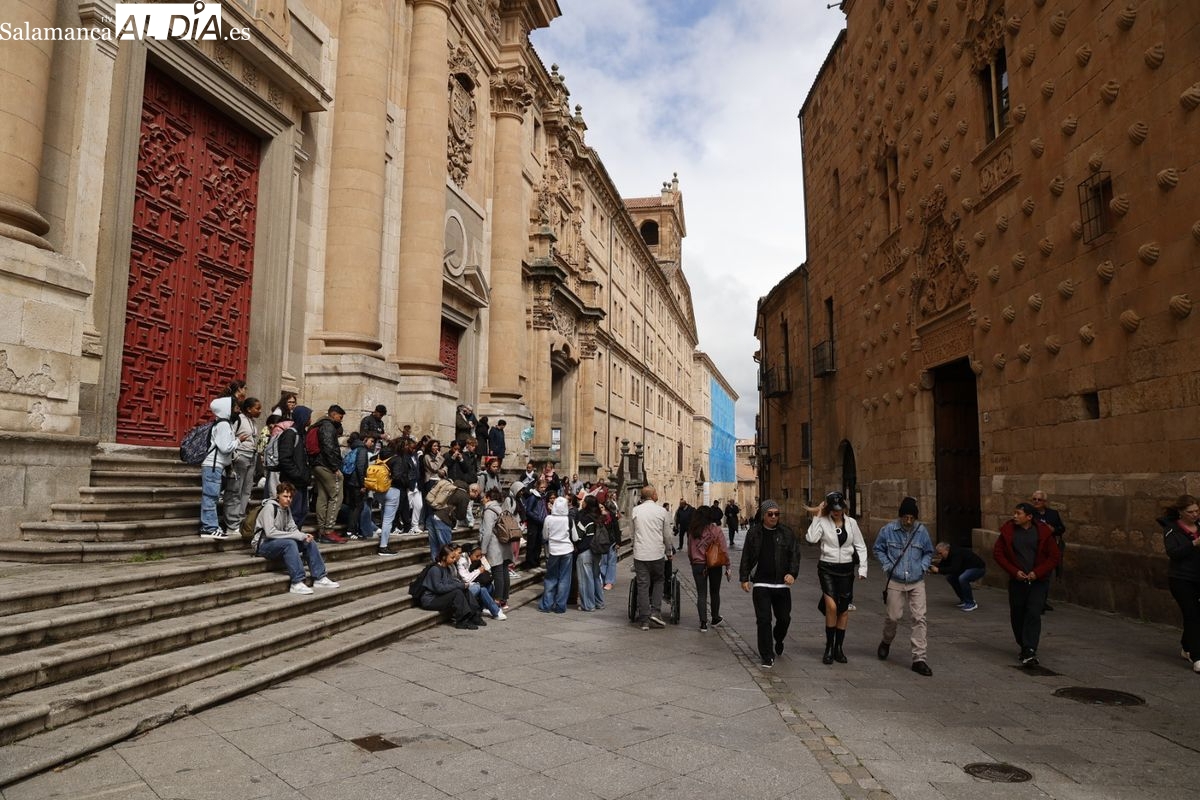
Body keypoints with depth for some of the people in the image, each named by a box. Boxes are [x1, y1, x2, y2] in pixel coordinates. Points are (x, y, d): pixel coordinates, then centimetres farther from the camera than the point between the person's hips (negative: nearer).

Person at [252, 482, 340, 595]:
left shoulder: (287, 508, 9)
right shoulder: (269, 507, -16)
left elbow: (292, 528, 8)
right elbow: (270, 532, -27)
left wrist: (304, 536, -15)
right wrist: (298, 536, -27)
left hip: (281, 541, 8)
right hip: (263, 545, -8)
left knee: (309, 542, -6)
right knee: (289, 543, -35)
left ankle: (320, 578, -6)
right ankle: (297, 583, -38)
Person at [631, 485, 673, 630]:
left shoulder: (635, 510, 2)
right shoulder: (662, 511, -3)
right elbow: (667, 535, 3)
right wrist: (669, 552, 17)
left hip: (640, 554, 1)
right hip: (657, 554, -1)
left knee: (643, 585, 5)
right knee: (658, 581, 18)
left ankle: (644, 620, 7)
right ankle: (655, 612, 4)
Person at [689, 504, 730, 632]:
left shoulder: (692, 531, -1)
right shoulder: (715, 530, -9)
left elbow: (689, 550, 4)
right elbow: (724, 550, -9)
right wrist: (727, 566, -2)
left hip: (698, 565, 1)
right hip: (715, 565, -1)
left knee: (701, 594, 5)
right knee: (715, 593, 17)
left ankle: (703, 624, 0)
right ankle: (715, 619, 32)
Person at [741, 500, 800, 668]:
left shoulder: (787, 533, 4)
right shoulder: (754, 533, 3)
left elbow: (795, 555, 2)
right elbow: (746, 558, 7)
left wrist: (792, 573, -13)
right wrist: (744, 578, 2)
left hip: (782, 584, 1)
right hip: (761, 584, -1)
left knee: (784, 618, 9)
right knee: (763, 619, -5)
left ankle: (778, 640, 42)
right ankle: (767, 657, 5)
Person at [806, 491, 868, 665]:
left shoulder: (851, 522, 3)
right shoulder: (822, 522, -6)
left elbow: (860, 546, 8)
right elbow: (811, 539, -23)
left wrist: (863, 567, -1)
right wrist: (816, 516, -18)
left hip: (846, 569, 4)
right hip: (827, 568, -3)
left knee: (844, 609, 8)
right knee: (831, 606, -17)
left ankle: (838, 648, 22)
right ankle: (829, 647, -1)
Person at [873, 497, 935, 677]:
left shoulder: (921, 531, -1)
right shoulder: (888, 530, -6)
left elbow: (929, 552, 15)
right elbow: (878, 549, 7)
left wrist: (923, 567, 0)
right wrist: (887, 565, -4)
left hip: (917, 583, 1)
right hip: (895, 582, -1)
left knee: (919, 618, -4)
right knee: (893, 616, 5)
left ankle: (919, 658, 3)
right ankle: (886, 642, 36)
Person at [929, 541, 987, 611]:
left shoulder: (956, 553, -30)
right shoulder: (947, 556, -3)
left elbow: (954, 569, -39)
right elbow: (940, 565, 0)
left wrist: (939, 570, -39)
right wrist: (933, 568, -20)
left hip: (978, 568, -10)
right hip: (967, 568, 10)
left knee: (962, 578, -32)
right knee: (950, 578, 0)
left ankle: (971, 603, -15)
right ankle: (964, 599, 11)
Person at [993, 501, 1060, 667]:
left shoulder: (1043, 532, -5)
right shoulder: (1008, 531, -1)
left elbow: (1054, 556, -2)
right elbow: (998, 553, 1)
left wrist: (1037, 573, -11)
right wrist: (1014, 571, -9)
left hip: (1038, 581, -2)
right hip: (1017, 580, 2)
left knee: (1034, 614, -12)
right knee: (1017, 615, 9)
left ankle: (1029, 652, -13)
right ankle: (1024, 648, 27)